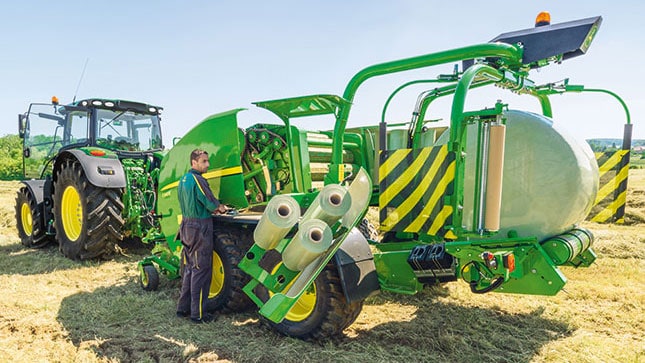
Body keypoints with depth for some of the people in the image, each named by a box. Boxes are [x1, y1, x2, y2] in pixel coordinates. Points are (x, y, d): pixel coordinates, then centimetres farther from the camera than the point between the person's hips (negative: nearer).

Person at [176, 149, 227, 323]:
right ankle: (198, 314, 6)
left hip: (186, 225, 9)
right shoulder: (197, 180, -17)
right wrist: (220, 208, 5)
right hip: (200, 227, -9)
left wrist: (211, 209, 12)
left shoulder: (183, 180, 12)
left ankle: (183, 308, 26)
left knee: (189, 268, 17)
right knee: (201, 270, -1)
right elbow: (211, 203, -17)